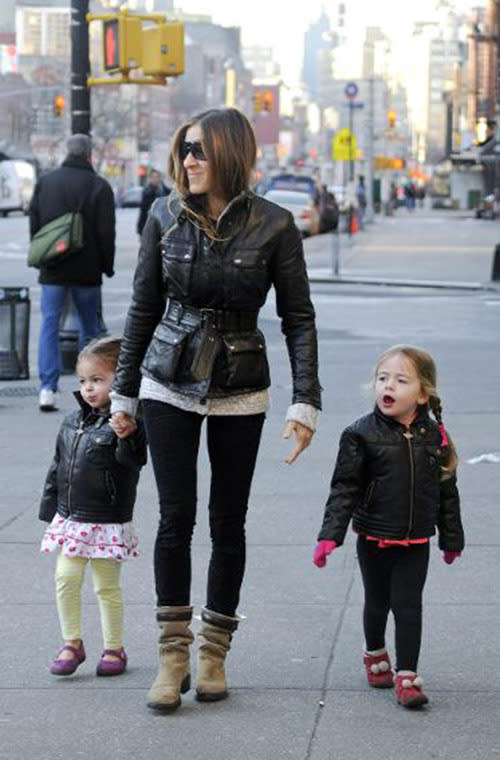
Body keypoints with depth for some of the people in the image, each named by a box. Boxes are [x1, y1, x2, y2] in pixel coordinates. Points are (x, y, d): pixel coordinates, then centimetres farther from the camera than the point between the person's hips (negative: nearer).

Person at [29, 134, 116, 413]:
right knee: (90, 327, 11)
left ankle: (48, 389, -10)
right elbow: (106, 232, -8)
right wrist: (107, 265, 3)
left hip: (53, 271, 2)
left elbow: (34, 225, 8)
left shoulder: (45, 182, 4)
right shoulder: (99, 186, -7)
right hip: (86, 271, -2)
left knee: (50, 325, 2)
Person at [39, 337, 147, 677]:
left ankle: (114, 649, 17)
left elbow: (133, 461, -24)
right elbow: (58, 468, 16)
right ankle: (72, 643, 11)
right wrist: (50, 509, 16)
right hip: (71, 519, 5)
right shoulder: (73, 422, 9)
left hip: (107, 522, -5)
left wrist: (127, 436, -40)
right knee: (66, 578, -3)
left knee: (107, 586, 4)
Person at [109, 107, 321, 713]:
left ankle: (214, 654, 17)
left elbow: (298, 319, -4)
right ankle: (172, 656, 4)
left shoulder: (273, 225, -8)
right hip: (170, 385, 1)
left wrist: (305, 402, -11)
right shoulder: (165, 218, -3)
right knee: (176, 516, -4)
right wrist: (124, 394, 8)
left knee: (227, 522, 5)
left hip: (240, 393, -1)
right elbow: (144, 308, 6)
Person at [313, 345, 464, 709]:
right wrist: (330, 535, -17)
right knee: (377, 603, 16)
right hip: (374, 539, 0)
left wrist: (452, 539, 13)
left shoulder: (434, 436, -2)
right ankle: (376, 655, 41)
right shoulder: (361, 435, -10)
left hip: (416, 543, 0)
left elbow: (446, 491, 8)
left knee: (408, 607, -3)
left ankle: (407, 676, 3)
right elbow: (344, 488, -9)